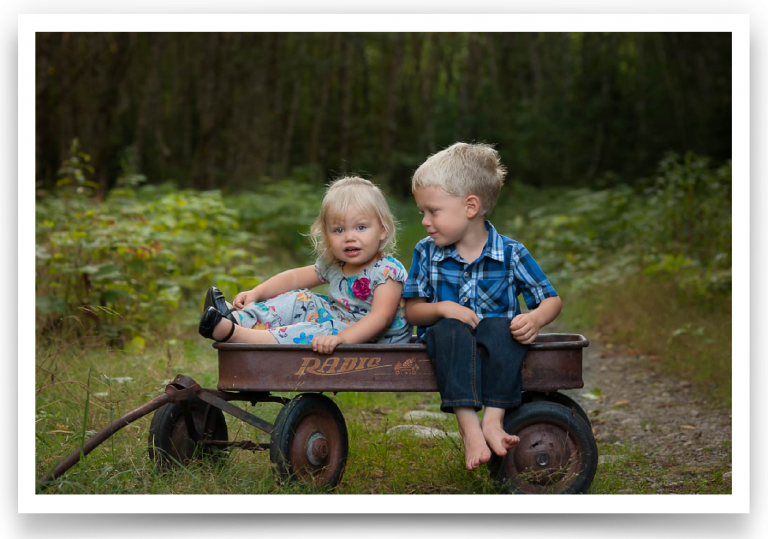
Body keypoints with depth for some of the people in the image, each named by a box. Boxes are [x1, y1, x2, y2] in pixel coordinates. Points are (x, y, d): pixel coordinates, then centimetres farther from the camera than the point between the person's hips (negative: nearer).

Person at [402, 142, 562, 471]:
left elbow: (551, 299, 5)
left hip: (495, 342, 0)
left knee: (503, 328, -34)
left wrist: (534, 319, -19)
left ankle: (494, 420, -38)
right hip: (447, 340, 1)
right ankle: (468, 426, -44)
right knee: (450, 330, -34)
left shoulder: (511, 254, -1)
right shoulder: (426, 253, 4)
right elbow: (412, 311, 5)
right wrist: (442, 309, -17)